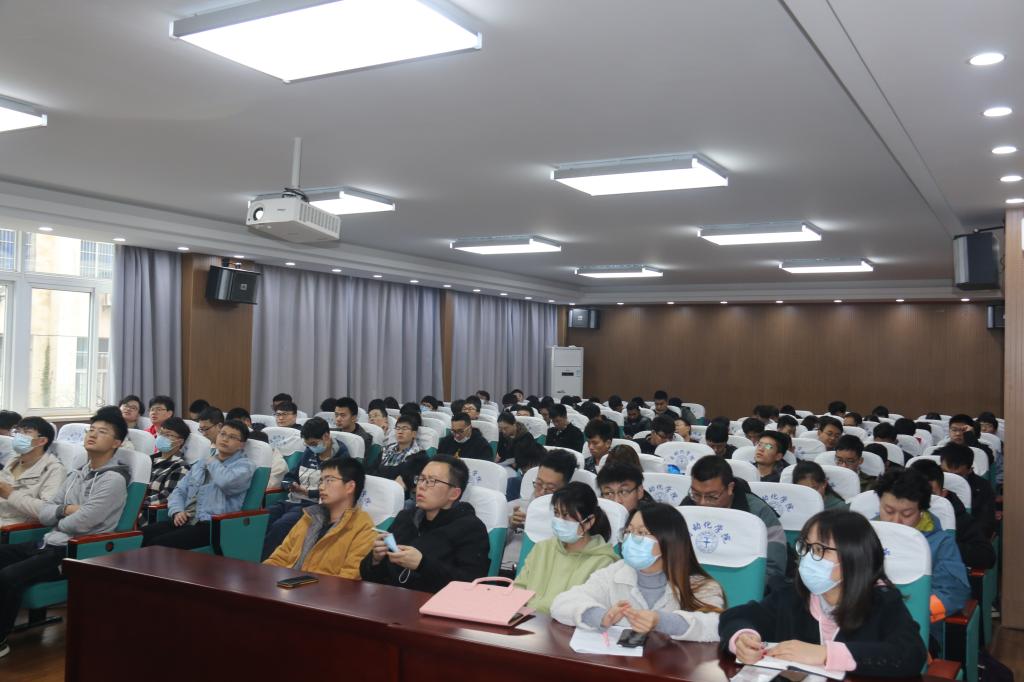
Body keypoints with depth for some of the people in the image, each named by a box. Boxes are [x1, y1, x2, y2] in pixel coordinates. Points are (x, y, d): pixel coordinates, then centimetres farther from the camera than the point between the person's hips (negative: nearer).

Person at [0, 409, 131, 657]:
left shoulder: (113, 479, -14)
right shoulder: (76, 474, 15)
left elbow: (80, 523, -19)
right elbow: (43, 513, 8)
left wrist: (57, 519, 2)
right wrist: (64, 510, -12)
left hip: (76, 552, -9)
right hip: (50, 543, 9)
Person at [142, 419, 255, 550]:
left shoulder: (243, 465, 0)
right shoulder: (202, 462, 22)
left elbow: (226, 483, -22)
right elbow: (179, 491, 20)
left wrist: (213, 462, -2)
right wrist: (177, 511, -2)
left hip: (212, 525, -6)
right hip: (185, 520, 7)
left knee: (158, 544, -25)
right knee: (141, 536, -18)